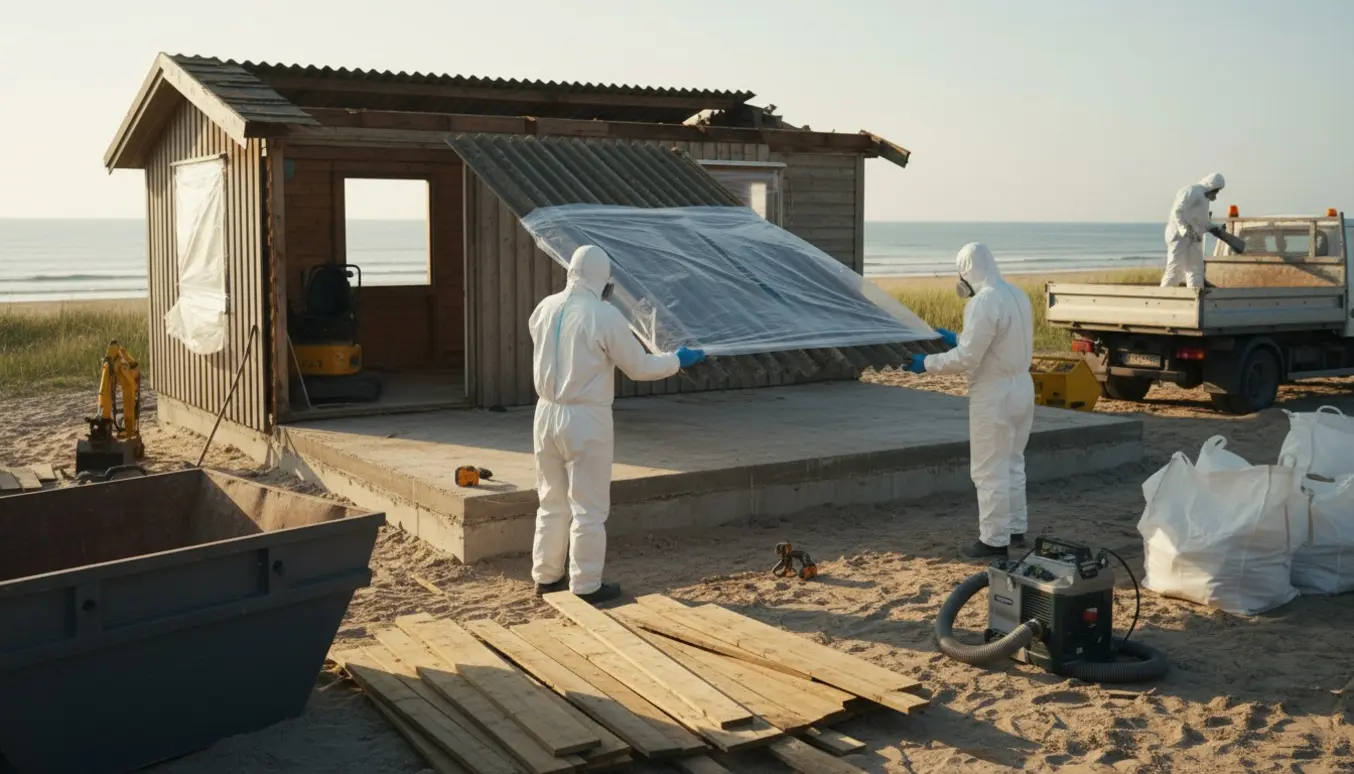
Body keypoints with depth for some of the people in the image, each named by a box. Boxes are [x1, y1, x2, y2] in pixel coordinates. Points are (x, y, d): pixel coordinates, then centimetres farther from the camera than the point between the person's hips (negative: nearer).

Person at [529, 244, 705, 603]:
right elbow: (639, 367, -8)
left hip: (546, 413, 6)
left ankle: (546, 575, 27)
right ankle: (586, 585, 10)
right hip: (585, 419, -6)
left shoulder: (544, 309, 3)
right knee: (588, 508, 4)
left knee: (552, 502, 19)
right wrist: (678, 360, 9)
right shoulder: (605, 316, -15)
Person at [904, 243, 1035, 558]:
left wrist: (927, 363, -8)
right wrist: (957, 339, 23)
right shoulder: (1017, 294, 8)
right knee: (1012, 463, 21)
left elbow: (966, 358, -21)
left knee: (990, 470, -1)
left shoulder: (984, 302, -20)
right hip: (1021, 385, 9)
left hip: (994, 393, -9)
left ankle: (994, 540, 4)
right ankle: (1016, 528, 30)